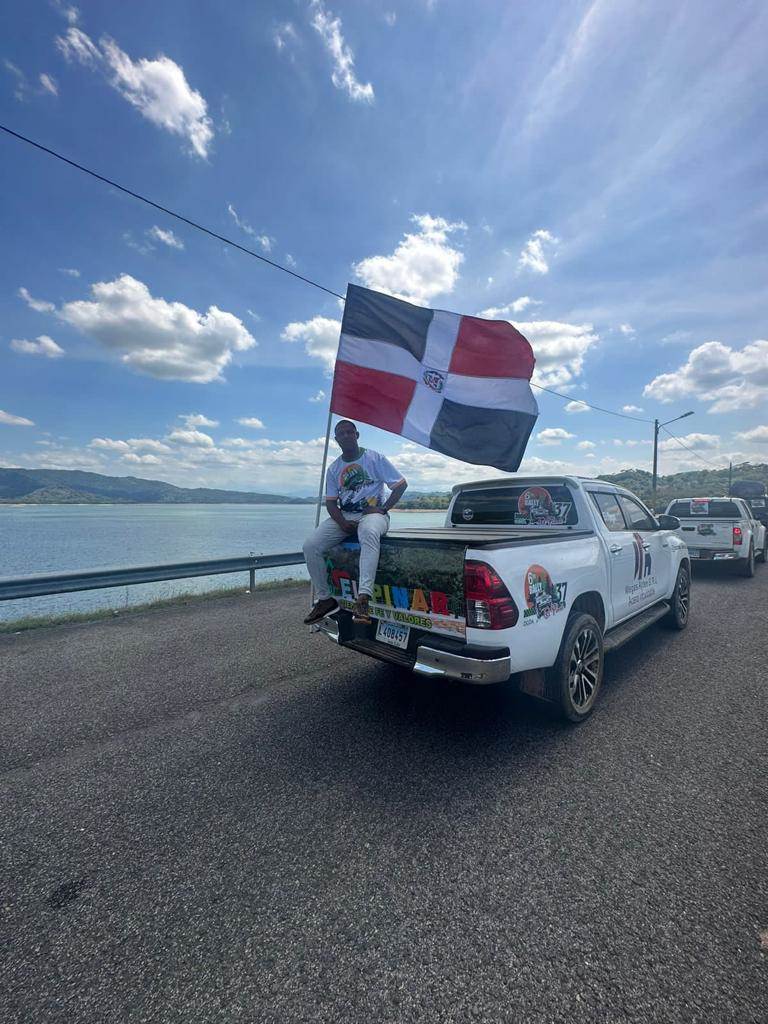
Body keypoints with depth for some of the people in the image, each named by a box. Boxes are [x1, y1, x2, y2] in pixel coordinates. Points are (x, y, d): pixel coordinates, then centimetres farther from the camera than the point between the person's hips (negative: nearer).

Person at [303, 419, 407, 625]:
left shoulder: (375, 458, 2)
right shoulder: (333, 469, 13)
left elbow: (401, 484, 0)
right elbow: (330, 502, 9)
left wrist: (383, 509, -11)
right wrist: (342, 523, -11)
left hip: (372, 514, -4)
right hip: (343, 516, 5)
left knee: (369, 533, -43)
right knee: (310, 546, -16)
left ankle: (363, 598, -50)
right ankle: (324, 598, -3)